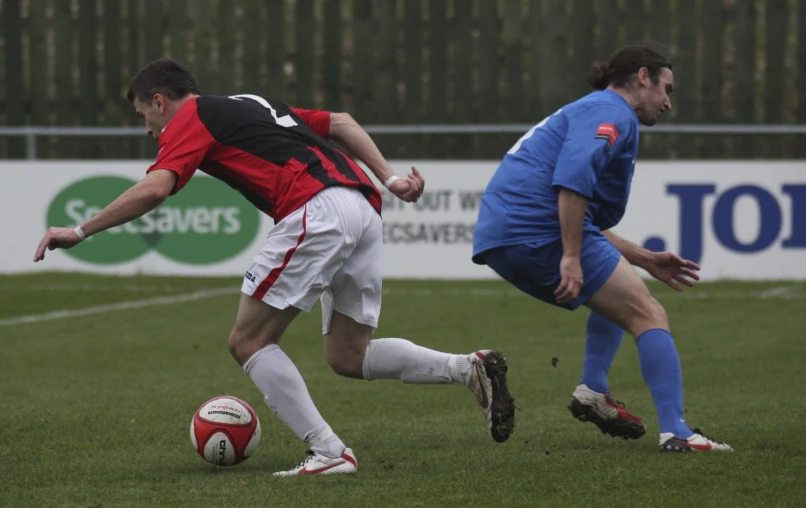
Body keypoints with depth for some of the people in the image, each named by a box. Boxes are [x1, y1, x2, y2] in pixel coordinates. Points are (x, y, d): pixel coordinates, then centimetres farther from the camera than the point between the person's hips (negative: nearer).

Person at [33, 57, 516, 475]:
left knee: (249, 342, 2)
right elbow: (341, 123, 28)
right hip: (363, 208, 9)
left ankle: (328, 452, -6)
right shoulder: (252, 104, 33)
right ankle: (470, 367, 1)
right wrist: (388, 177, 19)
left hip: (317, 212, -9)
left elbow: (154, 189, -9)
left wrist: (80, 231, -2)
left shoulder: (190, 119, 8)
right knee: (349, 357, 17)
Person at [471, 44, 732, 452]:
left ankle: (592, 391, 12)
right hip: (540, 230, -10)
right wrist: (571, 257, -24)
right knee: (648, 315, -8)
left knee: (618, 294, 28)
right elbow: (572, 176, -21)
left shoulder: (592, 110, 30)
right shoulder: (611, 112, -2)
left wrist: (646, 261, 31)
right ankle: (676, 433, -17)